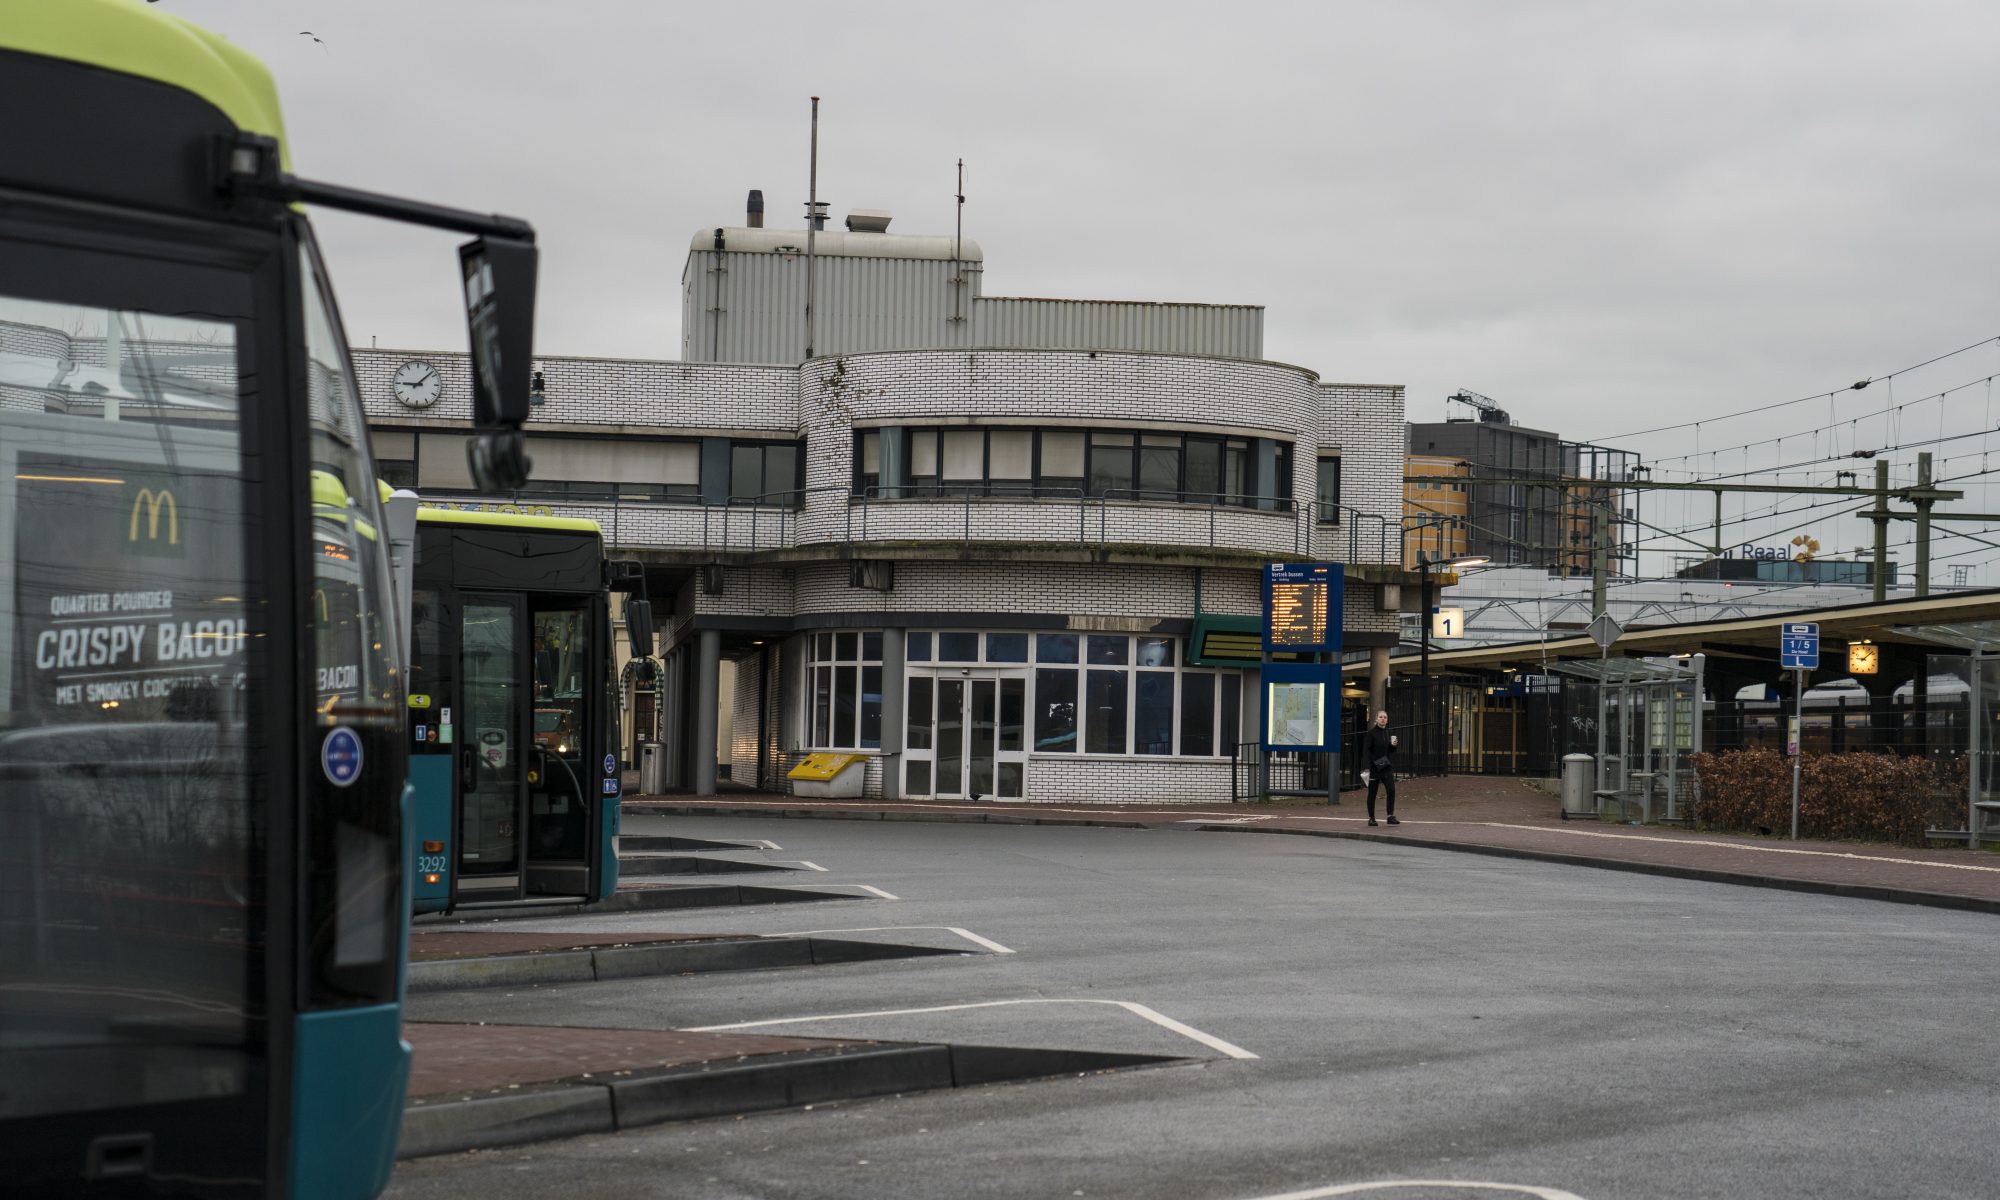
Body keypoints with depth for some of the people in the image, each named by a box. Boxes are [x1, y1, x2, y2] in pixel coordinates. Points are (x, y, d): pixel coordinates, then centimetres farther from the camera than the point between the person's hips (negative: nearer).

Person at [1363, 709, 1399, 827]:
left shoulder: (1388, 733, 10)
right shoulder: (1371, 733, -7)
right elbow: (1366, 750, -11)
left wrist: (1393, 745, -4)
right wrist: (1367, 767, -18)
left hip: (1386, 767, 4)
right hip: (1374, 767, -4)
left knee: (1391, 790, -9)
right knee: (1372, 793, 3)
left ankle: (1391, 816, -5)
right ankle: (1371, 818, 13)